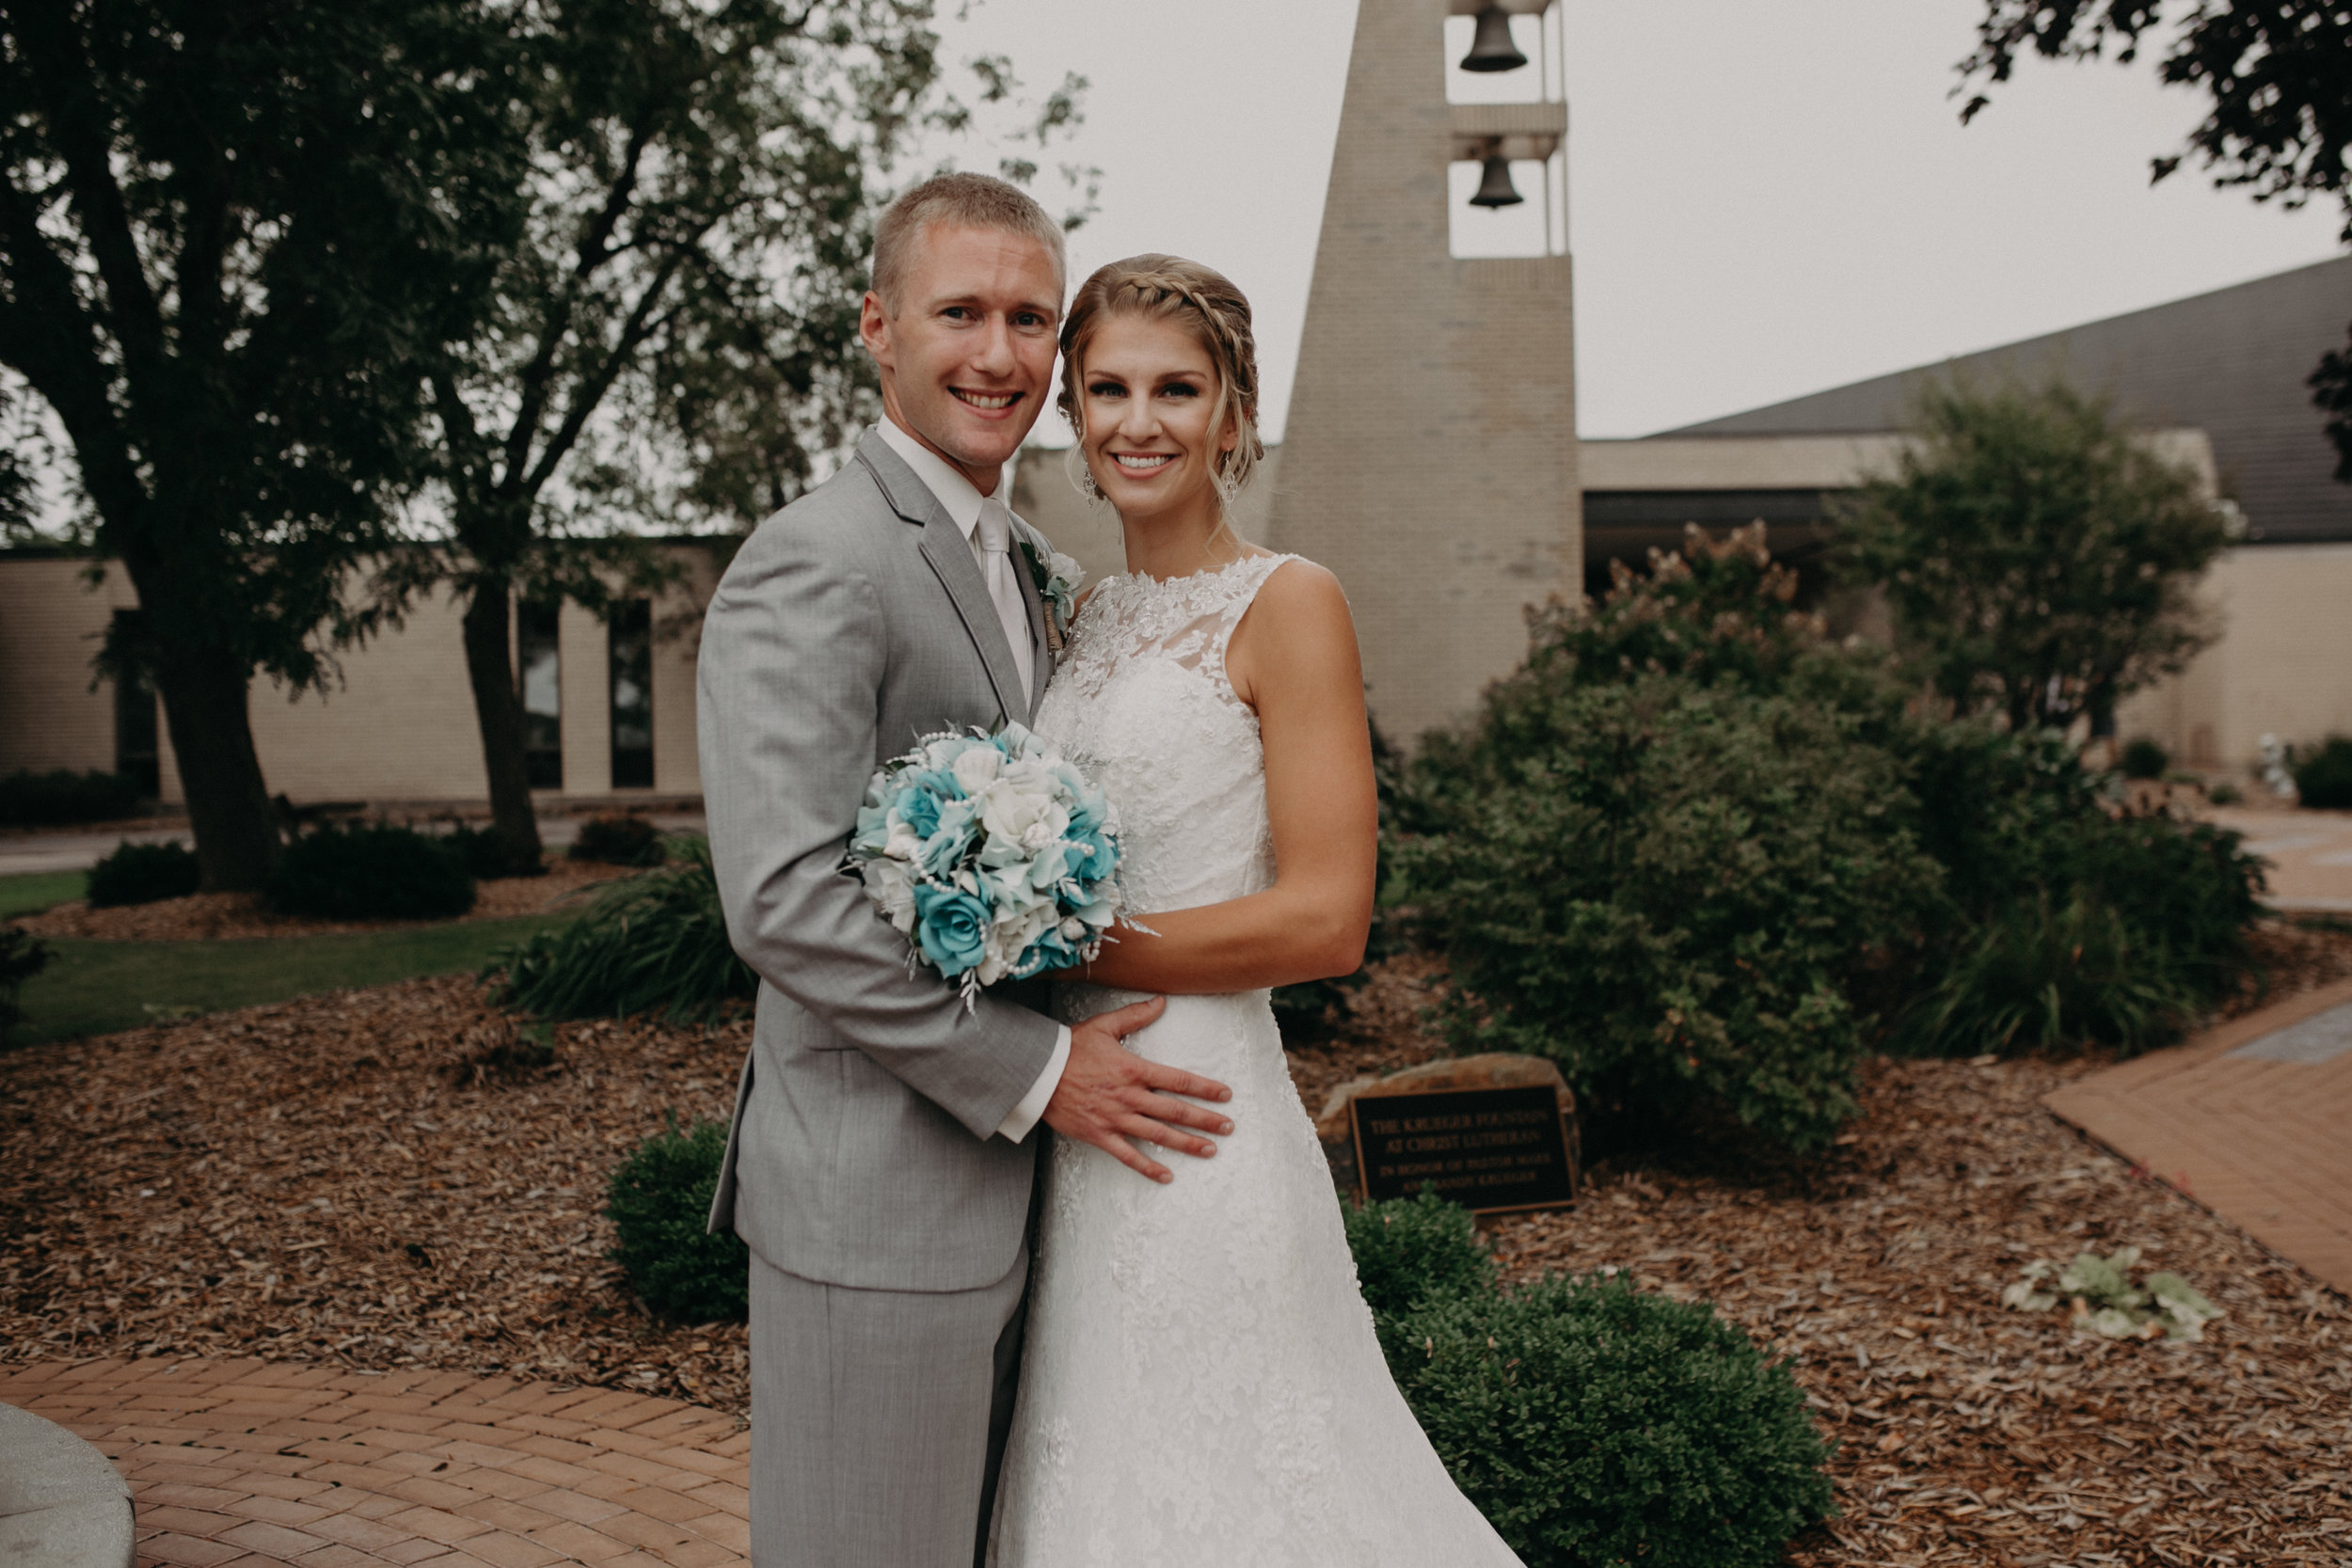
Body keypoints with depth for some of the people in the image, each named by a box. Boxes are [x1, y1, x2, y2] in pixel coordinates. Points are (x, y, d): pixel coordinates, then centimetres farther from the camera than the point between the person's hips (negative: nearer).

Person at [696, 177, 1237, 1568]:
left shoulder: (1028, 562, 14)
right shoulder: (812, 565, -16)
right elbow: (785, 901, -24)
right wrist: (1037, 1072, -18)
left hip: (1008, 1186, 9)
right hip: (876, 1202, -9)